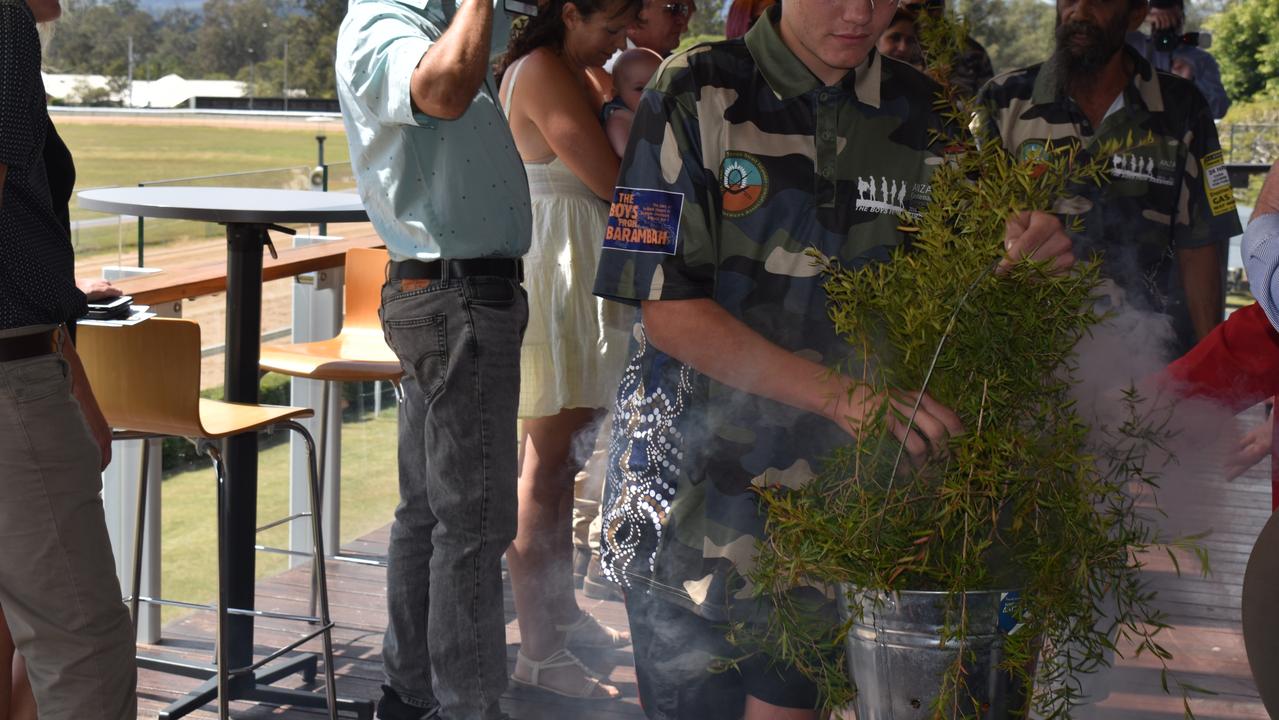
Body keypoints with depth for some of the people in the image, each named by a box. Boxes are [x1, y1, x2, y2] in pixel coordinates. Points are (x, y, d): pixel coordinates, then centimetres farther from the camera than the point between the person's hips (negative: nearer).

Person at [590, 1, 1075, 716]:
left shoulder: (922, 113, 1)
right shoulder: (696, 94, -11)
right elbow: (667, 309, -17)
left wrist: (1023, 259, -19)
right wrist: (842, 396, -27)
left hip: (832, 479, 3)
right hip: (692, 479, -3)